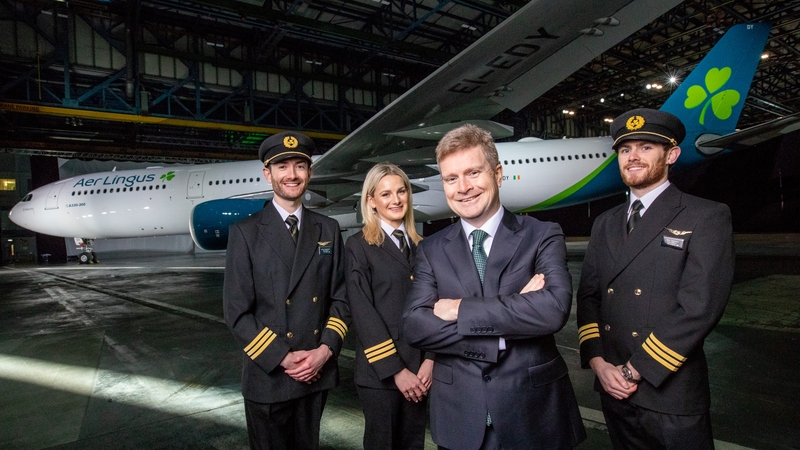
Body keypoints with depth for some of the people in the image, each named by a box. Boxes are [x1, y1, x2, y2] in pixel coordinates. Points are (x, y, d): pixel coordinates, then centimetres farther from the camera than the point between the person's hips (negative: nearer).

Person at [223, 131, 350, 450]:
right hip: (268, 377, -3)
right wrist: (283, 359, -14)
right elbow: (237, 312, -9)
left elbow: (340, 298, 3)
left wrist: (326, 349, -10)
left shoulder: (328, 230, 4)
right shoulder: (245, 233, -6)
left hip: (318, 373, 3)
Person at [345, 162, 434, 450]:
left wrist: (430, 360, -6)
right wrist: (396, 369, -14)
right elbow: (363, 313, -11)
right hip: (380, 371, -4)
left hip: (420, 369, 4)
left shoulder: (420, 246, 8)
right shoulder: (358, 246, -5)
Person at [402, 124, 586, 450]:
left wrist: (461, 310, -17)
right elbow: (414, 326, -13)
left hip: (533, 410, -1)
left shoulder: (543, 236, -6)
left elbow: (554, 309, -22)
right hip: (459, 415, 2)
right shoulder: (431, 250, -1)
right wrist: (516, 309, -20)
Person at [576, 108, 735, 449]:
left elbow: (699, 308, -16)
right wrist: (598, 363, -6)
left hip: (671, 395, -5)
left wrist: (634, 371, -15)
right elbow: (587, 296, 7)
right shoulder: (605, 224, 10)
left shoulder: (707, 218, -7)